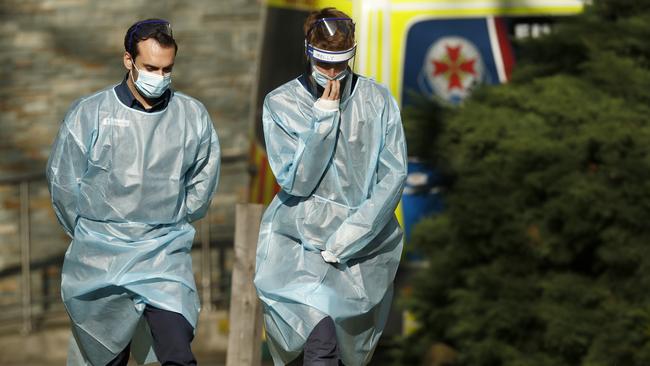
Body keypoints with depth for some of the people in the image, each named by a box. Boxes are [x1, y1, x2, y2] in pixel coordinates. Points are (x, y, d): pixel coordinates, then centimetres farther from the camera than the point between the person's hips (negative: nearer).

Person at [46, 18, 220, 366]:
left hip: (166, 252, 0)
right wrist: (90, 236, 10)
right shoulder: (89, 114, -5)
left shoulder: (193, 116, 0)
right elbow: (62, 182, 4)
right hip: (99, 258, 0)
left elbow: (202, 182, 14)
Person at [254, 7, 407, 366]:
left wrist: (345, 240, -11)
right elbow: (295, 181, -10)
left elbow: (393, 177, -4)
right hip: (300, 242, -3)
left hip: (363, 243, 3)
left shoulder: (378, 101, 0)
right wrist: (323, 119, -18)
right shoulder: (280, 103, -4)